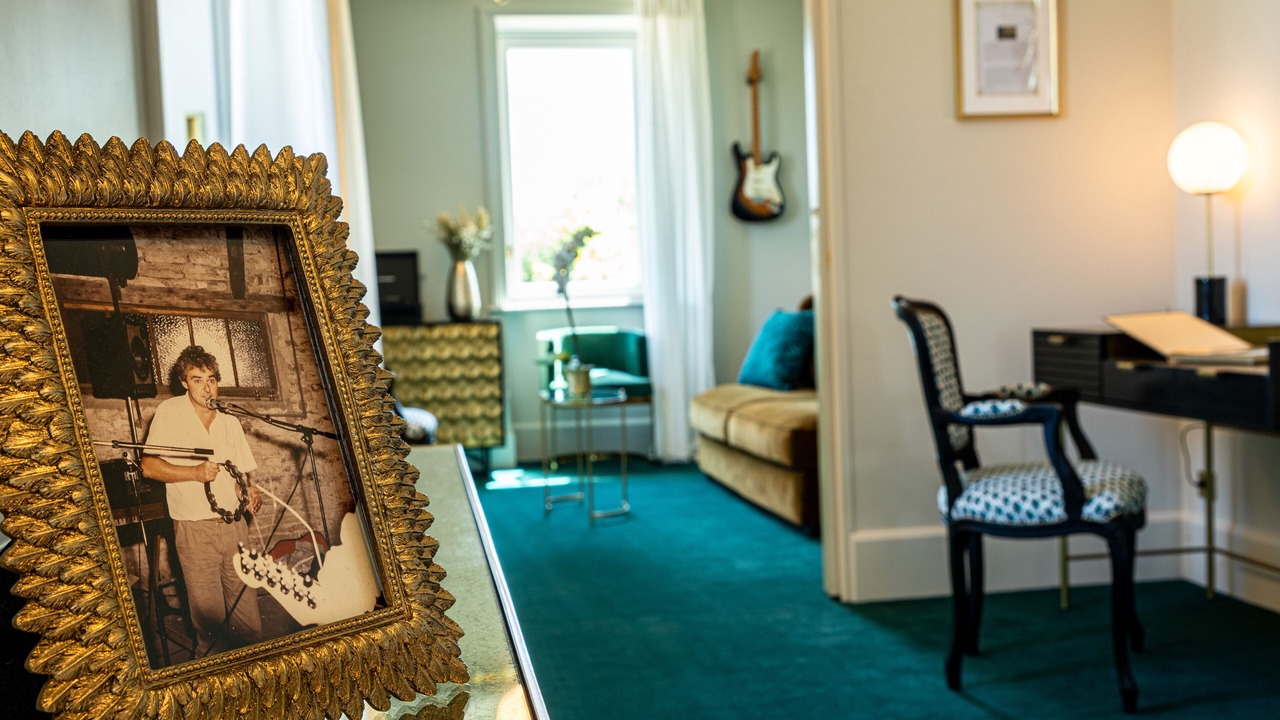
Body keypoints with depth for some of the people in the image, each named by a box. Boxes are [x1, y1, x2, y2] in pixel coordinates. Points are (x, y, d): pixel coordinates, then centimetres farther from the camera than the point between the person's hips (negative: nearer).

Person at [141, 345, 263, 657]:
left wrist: (248, 491, -5)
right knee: (210, 617, 0)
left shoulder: (230, 421, 14)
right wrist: (194, 473, -20)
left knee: (247, 610, 5)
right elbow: (149, 466, -8)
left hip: (235, 525, 4)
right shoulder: (170, 411, -2)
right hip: (195, 529, -4)